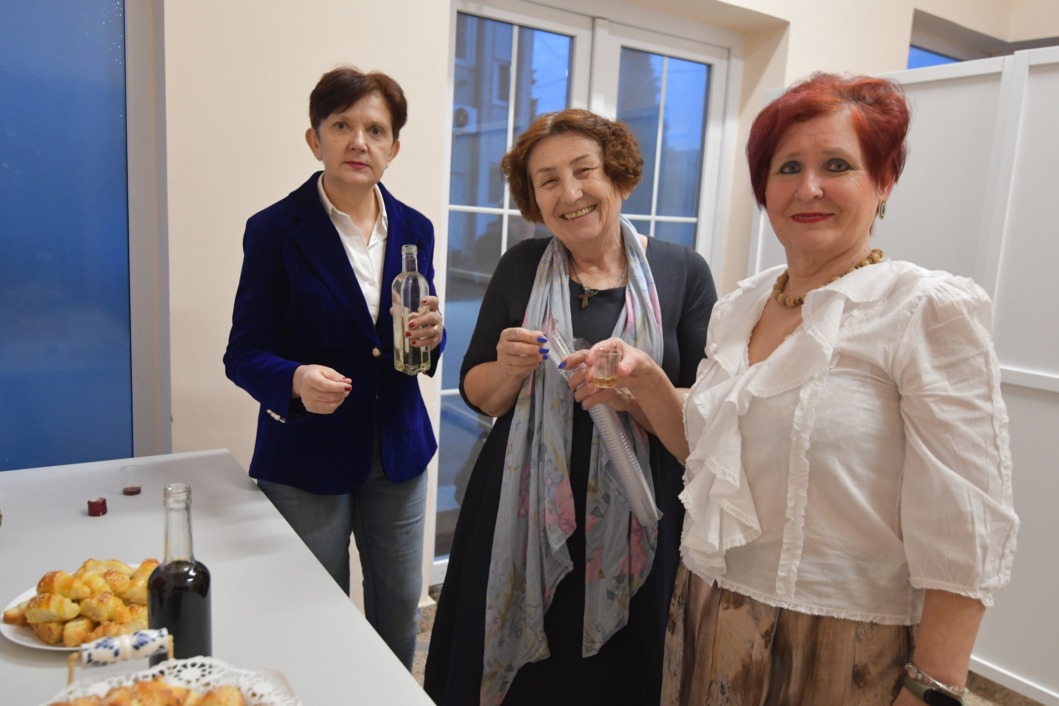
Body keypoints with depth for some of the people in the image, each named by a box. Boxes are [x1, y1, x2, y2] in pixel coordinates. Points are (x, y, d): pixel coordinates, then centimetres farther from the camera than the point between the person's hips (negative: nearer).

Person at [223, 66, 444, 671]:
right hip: (307, 460, -4)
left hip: (398, 451, 4)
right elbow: (245, 353, -10)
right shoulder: (275, 230, -10)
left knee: (400, 611, 17)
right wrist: (296, 380, -31)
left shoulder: (414, 229, 3)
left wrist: (431, 336, -14)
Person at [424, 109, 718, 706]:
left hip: (633, 528, -1)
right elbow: (478, 395, 8)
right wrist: (510, 368, -12)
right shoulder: (522, 267, 3)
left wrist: (635, 393, -22)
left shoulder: (682, 271, -4)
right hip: (520, 518, 2)